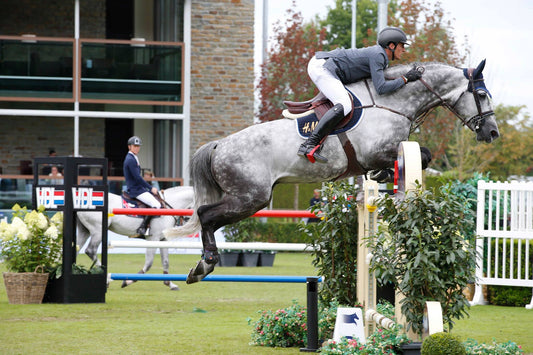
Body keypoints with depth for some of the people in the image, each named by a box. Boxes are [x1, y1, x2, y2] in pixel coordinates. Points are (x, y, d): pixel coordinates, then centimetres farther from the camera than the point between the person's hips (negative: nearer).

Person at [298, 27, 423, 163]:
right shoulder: (377, 55, -14)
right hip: (321, 68, -11)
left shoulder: (380, 55, 17)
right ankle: (308, 145, -34)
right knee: (344, 106, -26)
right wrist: (405, 79, -11)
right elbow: (381, 88, -21)